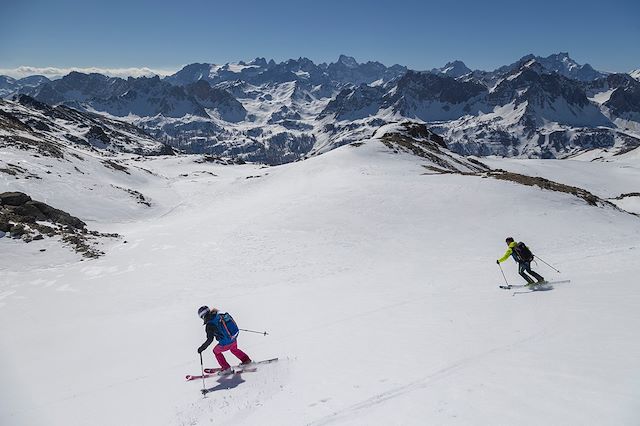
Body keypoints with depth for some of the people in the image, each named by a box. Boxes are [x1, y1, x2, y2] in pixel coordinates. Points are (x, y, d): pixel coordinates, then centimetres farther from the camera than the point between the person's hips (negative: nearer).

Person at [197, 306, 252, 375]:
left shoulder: (210, 324, -15)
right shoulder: (220, 314, 2)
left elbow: (210, 340, -17)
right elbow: (231, 320, 16)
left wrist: (201, 348, -6)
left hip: (226, 343, -6)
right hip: (235, 337, 7)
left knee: (216, 351, 22)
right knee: (233, 349, 36)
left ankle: (226, 368, 23)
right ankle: (246, 360, 39)